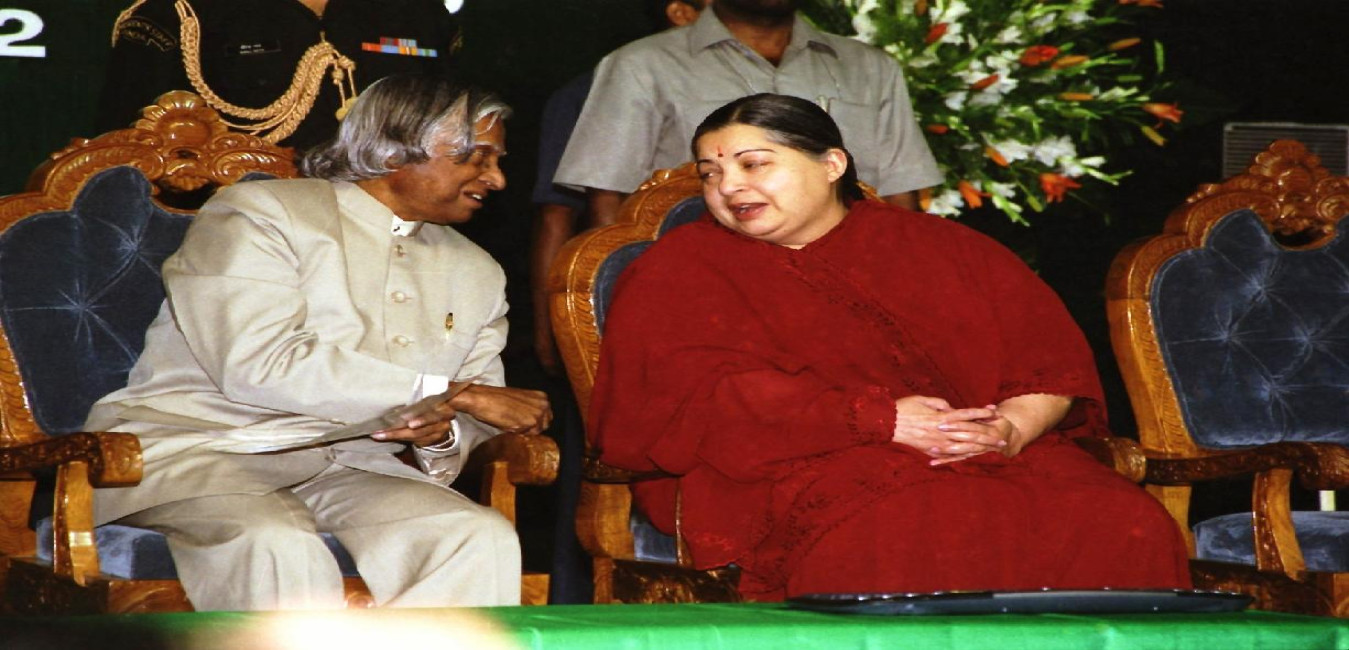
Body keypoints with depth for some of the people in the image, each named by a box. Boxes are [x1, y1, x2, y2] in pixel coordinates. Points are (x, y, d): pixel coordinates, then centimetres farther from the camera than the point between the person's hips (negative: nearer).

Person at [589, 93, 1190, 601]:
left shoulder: (940, 248, 23)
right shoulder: (679, 269, 15)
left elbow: (1053, 357, 18)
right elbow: (696, 394, -4)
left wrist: (1014, 426, -8)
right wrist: (880, 419, -11)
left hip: (999, 463, 4)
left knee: (1132, 530, -27)